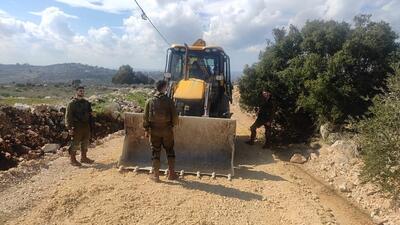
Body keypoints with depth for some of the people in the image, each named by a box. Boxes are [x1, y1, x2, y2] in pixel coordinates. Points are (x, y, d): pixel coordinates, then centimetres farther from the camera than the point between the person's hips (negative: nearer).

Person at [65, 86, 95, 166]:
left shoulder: (86, 102, 11)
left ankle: (84, 157, 28)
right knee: (75, 143, 0)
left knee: (85, 142, 14)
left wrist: (90, 124, 14)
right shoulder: (72, 103, -9)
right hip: (77, 126, -7)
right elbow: (68, 116, -11)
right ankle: (73, 160, 11)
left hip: (86, 126, 7)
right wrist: (69, 128, -17)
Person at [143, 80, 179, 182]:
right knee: (170, 151, 14)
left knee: (155, 152, 10)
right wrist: (172, 124, 12)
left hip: (154, 131, 1)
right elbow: (175, 116, -7)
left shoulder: (150, 101, -3)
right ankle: (171, 173, 19)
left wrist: (146, 129, 8)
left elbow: (146, 117, -2)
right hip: (167, 130, -1)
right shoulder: (169, 101, -8)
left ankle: (156, 175, 15)